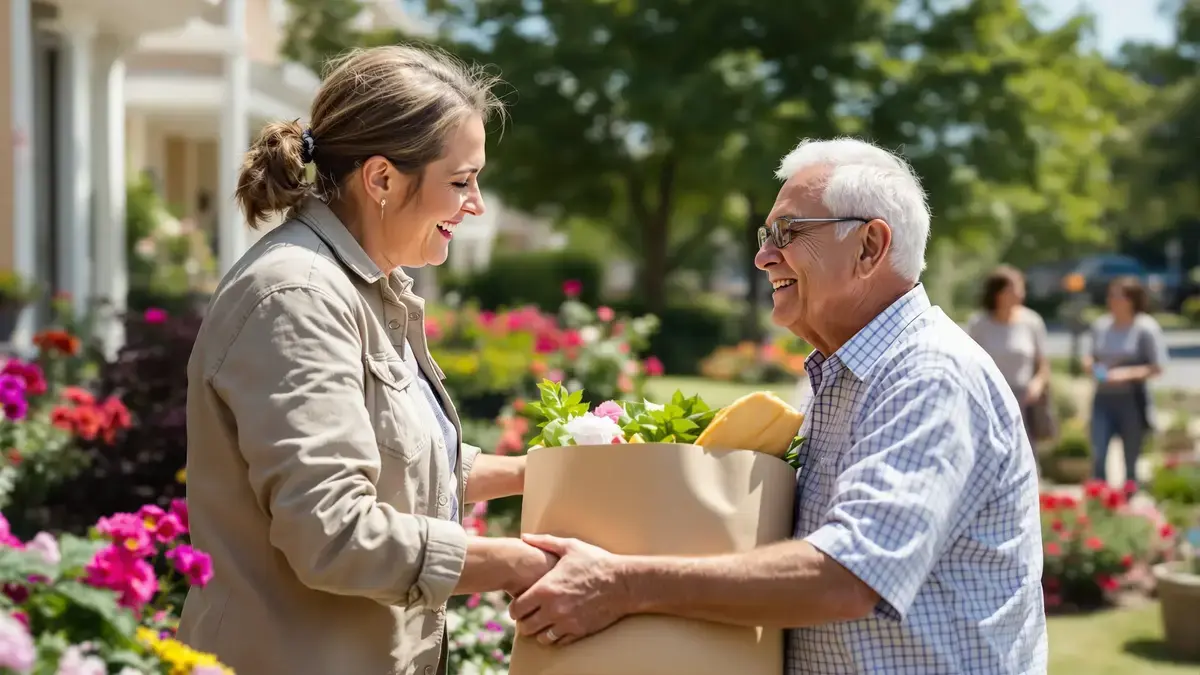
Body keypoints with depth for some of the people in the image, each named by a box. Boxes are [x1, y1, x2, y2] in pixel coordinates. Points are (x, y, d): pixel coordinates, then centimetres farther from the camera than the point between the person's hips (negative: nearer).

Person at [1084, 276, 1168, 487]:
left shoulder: (1146, 328, -6)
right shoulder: (1101, 326, 8)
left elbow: (1158, 367, -8)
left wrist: (1127, 374, -21)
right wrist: (1090, 363, -2)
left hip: (1132, 399, -4)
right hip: (1103, 398, 4)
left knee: (1131, 460, 3)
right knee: (1098, 456, -8)